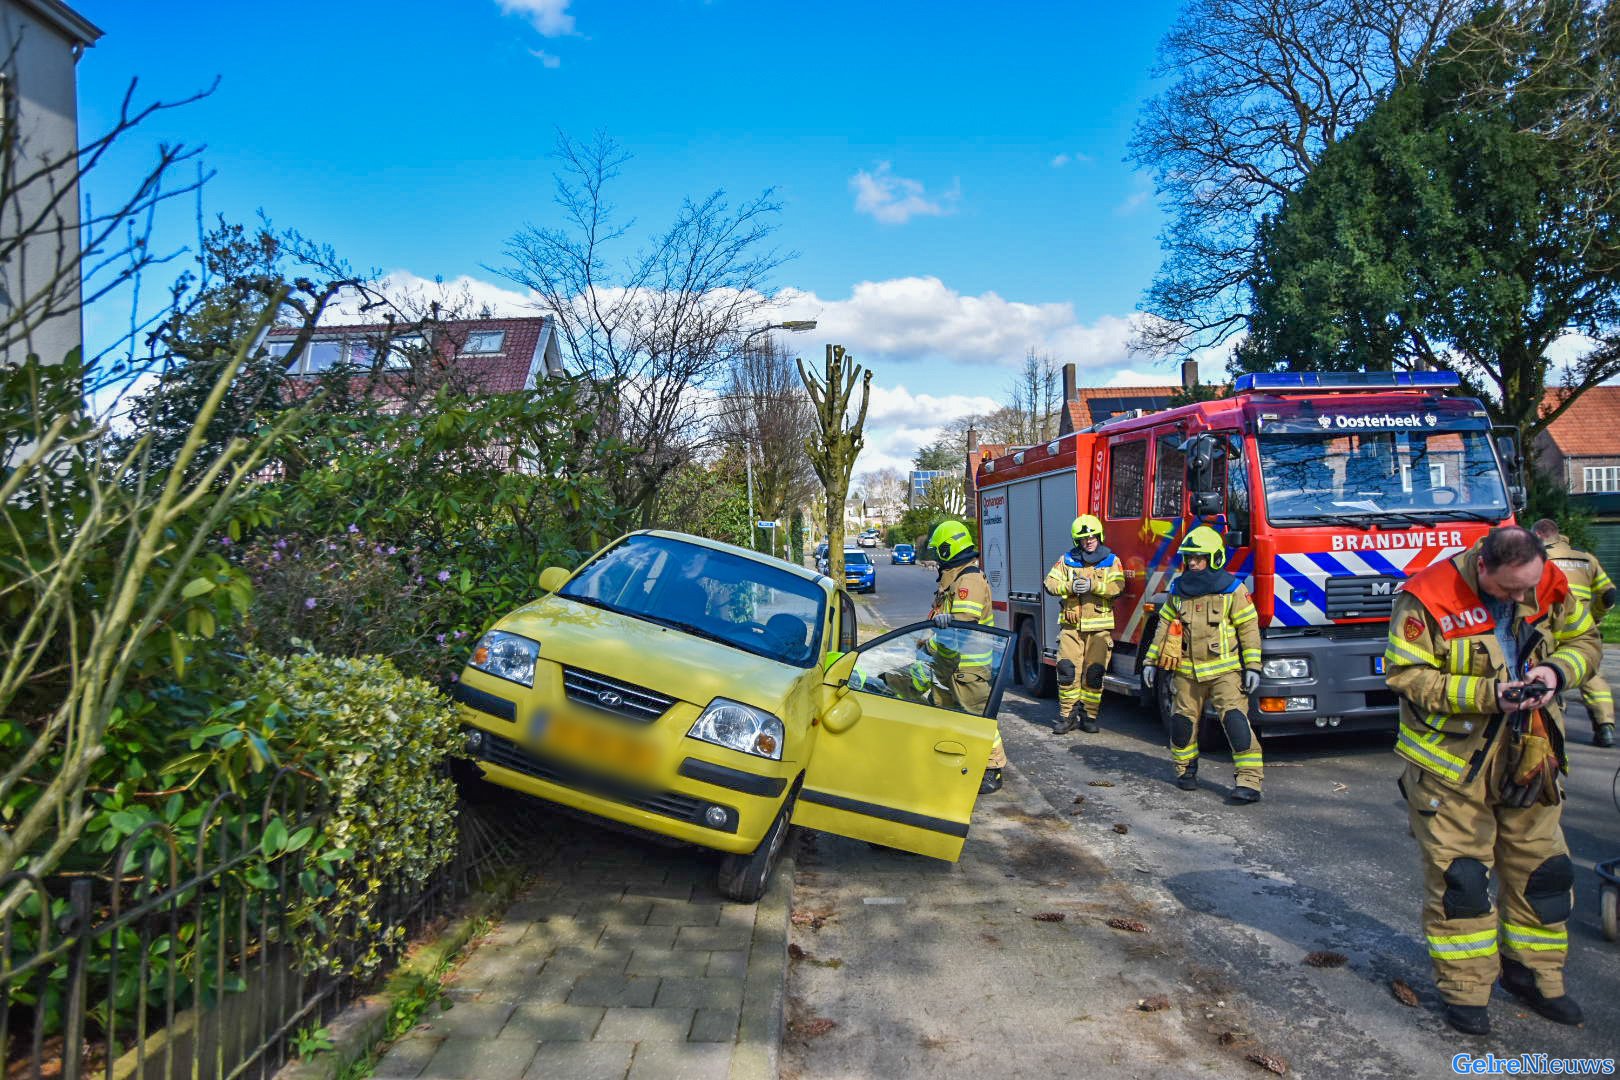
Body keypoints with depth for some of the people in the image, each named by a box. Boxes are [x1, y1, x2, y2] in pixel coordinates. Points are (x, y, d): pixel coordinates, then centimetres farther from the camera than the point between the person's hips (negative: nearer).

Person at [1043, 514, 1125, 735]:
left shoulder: (1111, 560, 6)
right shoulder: (1067, 560, 9)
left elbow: (1117, 587, -8)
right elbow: (1050, 583, 2)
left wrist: (1093, 585, -21)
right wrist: (1069, 587, -15)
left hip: (1100, 626, -1)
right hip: (1072, 625, 1)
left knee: (1094, 673, 2)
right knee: (1067, 670, -4)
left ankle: (1089, 715, 14)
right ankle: (1067, 716, 5)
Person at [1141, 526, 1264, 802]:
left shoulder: (1232, 590, -4)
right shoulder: (1178, 591, 9)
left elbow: (1249, 628, -3)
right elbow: (1164, 627, 14)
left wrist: (1253, 667, -9)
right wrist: (1151, 661, 11)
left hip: (1225, 670, -4)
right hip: (1188, 672, 4)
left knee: (1235, 719, -13)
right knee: (1183, 720, 8)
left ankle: (1250, 781, -11)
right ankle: (1185, 769, 27)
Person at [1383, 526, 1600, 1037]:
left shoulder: (1551, 586, -3)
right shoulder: (1428, 598, -20)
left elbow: (1584, 640, 10)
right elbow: (1407, 675, -20)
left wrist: (1556, 671, -11)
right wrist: (1486, 693, -27)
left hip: (1529, 755, 6)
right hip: (1452, 761, -5)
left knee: (1541, 866, 16)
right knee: (1459, 874, 1)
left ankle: (1533, 972, 35)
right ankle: (1464, 989, 15)